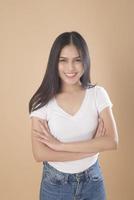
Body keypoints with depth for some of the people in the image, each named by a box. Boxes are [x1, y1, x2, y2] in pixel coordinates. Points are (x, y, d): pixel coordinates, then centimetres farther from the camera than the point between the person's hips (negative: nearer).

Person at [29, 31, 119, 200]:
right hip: (55, 183, -1)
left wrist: (60, 145, -21)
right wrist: (93, 147, -20)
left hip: (92, 180, 1)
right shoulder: (43, 100, -13)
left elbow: (112, 141, -17)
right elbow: (39, 154, -19)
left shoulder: (98, 94, -9)